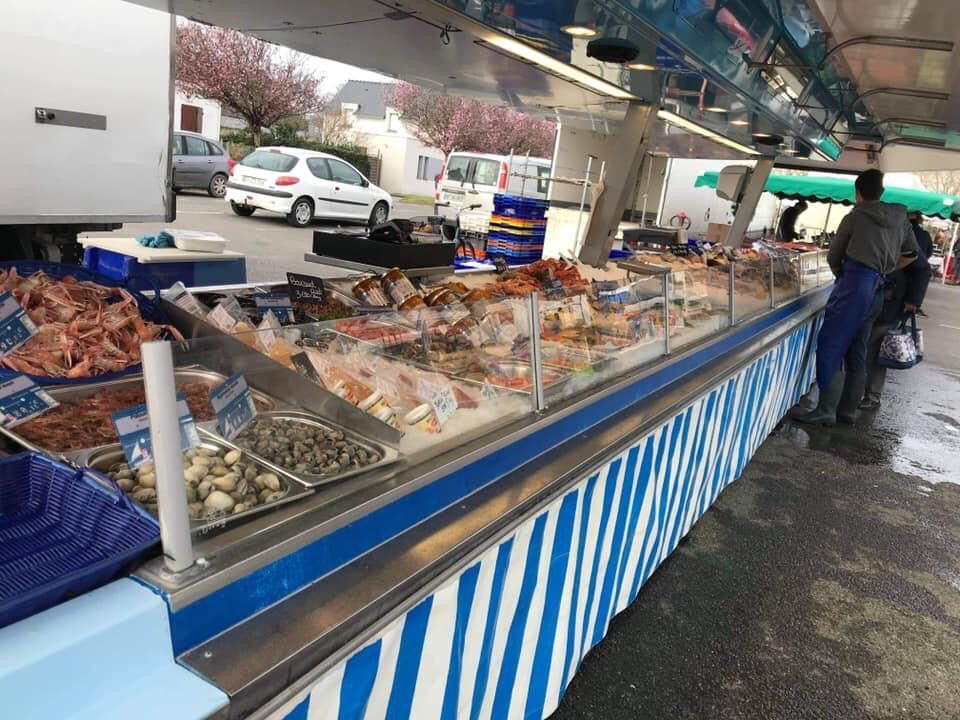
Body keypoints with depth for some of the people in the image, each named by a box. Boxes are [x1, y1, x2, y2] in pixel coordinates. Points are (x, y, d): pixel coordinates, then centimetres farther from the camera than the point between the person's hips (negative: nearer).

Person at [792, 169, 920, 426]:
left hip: (854, 284, -7)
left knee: (830, 346, -8)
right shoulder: (900, 219, 16)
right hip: (877, 292, 7)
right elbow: (912, 254, 27)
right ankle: (848, 410, 16)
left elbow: (833, 257, 6)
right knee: (856, 353, 11)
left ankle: (826, 411, -12)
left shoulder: (855, 217, 0)